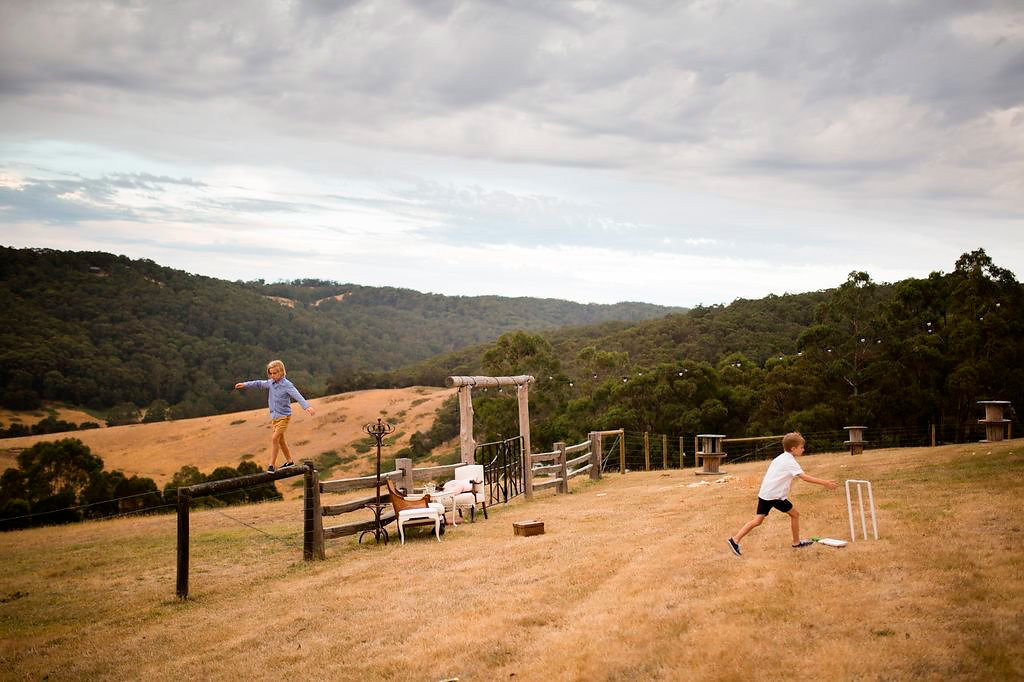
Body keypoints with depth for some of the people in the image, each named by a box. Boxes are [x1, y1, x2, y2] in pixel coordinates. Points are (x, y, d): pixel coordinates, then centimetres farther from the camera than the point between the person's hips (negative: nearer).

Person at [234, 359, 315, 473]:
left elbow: (297, 396, -28)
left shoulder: (287, 385, -16)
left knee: (274, 438, -15)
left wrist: (307, 406, -41)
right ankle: (289, 461, 31)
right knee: (280, 440, 16)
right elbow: (259, 383, 21)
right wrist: (245, 384, 21)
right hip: (274, 416, 7)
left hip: (284, 416, -7)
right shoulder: (271, 383, 4)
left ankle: (272, 465, -12)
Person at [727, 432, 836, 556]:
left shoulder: (780, 458, 18)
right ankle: (796, 542, 22)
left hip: (764, 493, 8)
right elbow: (804, 477, -20)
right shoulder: (790, 461, -10)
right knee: (794, 514, 9)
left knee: (758, 520, 6)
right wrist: (824, 483, -22)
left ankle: (735, 540, -3)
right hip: (775, 495, -8)